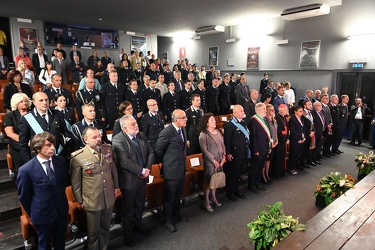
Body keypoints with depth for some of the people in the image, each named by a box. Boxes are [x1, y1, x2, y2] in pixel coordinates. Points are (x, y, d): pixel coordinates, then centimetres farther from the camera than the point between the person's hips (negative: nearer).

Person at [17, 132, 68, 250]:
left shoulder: (60, 161, -9)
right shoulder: (26, 170, -21)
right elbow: (24, 197, -8)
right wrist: (33, 214, 3)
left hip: (61, 210, 3)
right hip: (43, 215, -3)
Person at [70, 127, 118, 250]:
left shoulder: (108, 149, -4)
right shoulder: (77, 157, -16)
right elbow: (75, 182, -8)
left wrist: (116, 187, 11)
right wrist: (80, 200, -3)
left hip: (109, 199, 4)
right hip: (92, 202, -3)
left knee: (105, 228, 24)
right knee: (93, 231, 19)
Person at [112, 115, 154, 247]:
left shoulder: (142, 135, 1)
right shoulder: (118, 140, -20)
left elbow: (150, 152, 4)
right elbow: (125, 162, -26)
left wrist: (148, 168, -10)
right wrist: (142, 171, -21)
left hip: (142, 177, 6)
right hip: (129, 180, -6)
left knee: (139, 204, 24)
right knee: (128, 208, 14)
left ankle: (138, 224, 48)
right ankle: (127, 232, 36)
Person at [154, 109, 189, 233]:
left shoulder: (182, 129, 3)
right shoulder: (166, 132, -23)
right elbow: (157, 150, -12)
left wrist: (183, 161, 15)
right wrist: (164, 162, 0)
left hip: (182, 168, 8)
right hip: (171, 170, -7)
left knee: (177, 194, 25)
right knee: (169, 196, 10)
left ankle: (176, 213, 47)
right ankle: (168, 220, 29)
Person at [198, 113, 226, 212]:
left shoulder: (217, 131, 6)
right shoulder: (203, 134, -13)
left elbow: (222, 144, 9)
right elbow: (204, 150, -16)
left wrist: (223, 157, 0)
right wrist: (214, 160, -15)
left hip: (220, 161, 6)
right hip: (209, 162, -6)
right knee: (208, 180, 5)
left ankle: (213, 197, 35)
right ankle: (206, 201, 20)